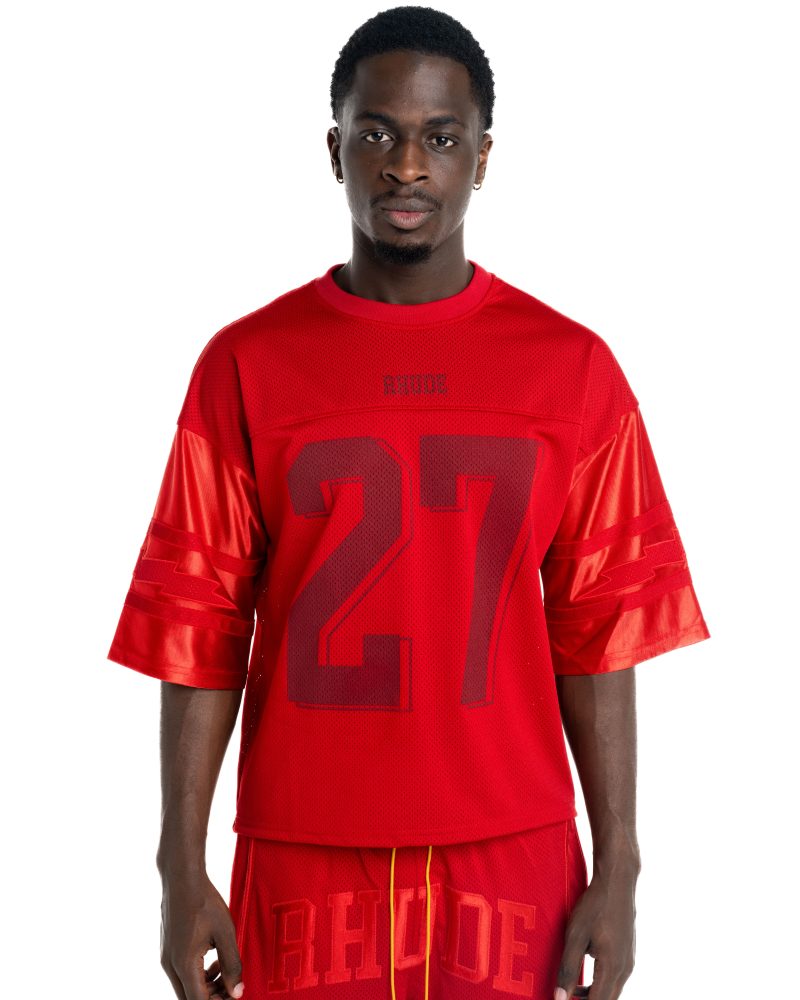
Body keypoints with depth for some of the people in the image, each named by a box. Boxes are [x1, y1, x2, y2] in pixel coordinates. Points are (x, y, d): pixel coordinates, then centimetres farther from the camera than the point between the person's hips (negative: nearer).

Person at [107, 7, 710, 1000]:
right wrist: (182, 872, -4)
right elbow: (199, 627, -1)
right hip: (303, 868, 0)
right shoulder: (244, 363, -1)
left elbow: (598, 632, 1)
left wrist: (617, 873, -2)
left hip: (511, 860, 1)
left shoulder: (573, 368, 1)